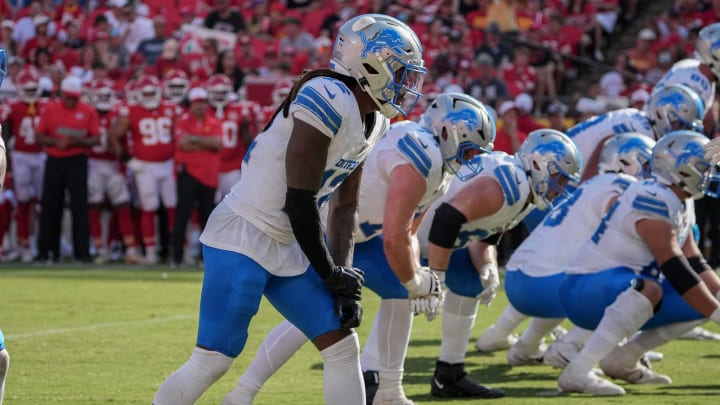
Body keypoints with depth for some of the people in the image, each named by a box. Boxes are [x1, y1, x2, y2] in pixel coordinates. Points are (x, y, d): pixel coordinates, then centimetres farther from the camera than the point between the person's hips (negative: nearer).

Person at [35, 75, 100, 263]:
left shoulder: (88, 111, 0)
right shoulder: (50, 110, 3)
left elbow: (95, 139, 0)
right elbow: (40, 135, 4)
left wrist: (77, 141, -16)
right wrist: (56, 142, -13)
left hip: (77, 162, -1)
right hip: (54, 161, 1)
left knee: (79, 206, -4)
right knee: (50, 206, 4)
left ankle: (82, 251, 1)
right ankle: (47, 250, 11)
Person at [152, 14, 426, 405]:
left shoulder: (374, 121, 8)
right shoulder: (329, 100, -22)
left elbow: (343, 206, 13)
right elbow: (299, 202, -21)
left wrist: (342, 274, 1)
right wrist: (329, 273, -10)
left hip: (288, 247, 9)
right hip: (243, 237, -9)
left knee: (343, 348, 5)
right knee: (211, 361, -8)